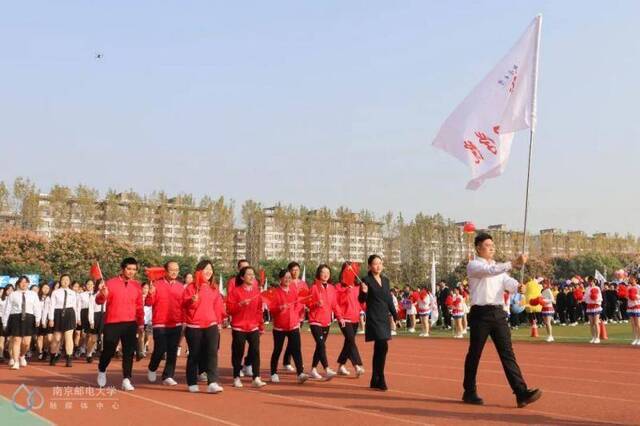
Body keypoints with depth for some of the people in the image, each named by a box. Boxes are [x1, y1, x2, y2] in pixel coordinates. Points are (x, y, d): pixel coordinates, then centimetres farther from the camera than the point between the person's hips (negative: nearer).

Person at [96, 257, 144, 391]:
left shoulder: (137, 286, 7)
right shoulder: (111, 283, -4)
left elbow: (139, 306, 12)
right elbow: (99, 301, -6)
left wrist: (141, 323, 10)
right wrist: (103, 295, -28)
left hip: (130, 324, 3)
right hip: (112, 323, -3)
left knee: (129, 352, -2)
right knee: (108, 351, 5)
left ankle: (126, 380, 2)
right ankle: (102, 371, 34)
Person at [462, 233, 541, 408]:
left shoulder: (499, 267, 18)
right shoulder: (473, 266, -2)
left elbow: (508, 283, 1)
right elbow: (490, 271, -22)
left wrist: (518, 286, -23)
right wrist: (513, 263, -32)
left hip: (498, 313, 5)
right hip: (481, 313, -5)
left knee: (507, 353, -2)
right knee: (474, 354, 5)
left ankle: (521, 393, -8)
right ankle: (469, 392, 19)